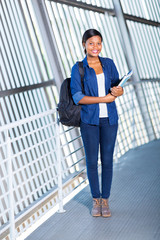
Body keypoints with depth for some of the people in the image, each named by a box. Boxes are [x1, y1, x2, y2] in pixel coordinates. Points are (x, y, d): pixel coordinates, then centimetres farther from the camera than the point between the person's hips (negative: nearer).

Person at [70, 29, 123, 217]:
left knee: (107, 160, 5)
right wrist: (104, 98, -17)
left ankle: (105, 200, 18)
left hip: (109, 118, 2)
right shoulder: (78, 68, -3)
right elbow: (77, 97, -10)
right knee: (92, 161, 4)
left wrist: (118, 91, -16)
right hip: (89, 120, -2)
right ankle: (95, 200, 20)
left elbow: (118, 86, 9)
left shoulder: (109, 64, 6)